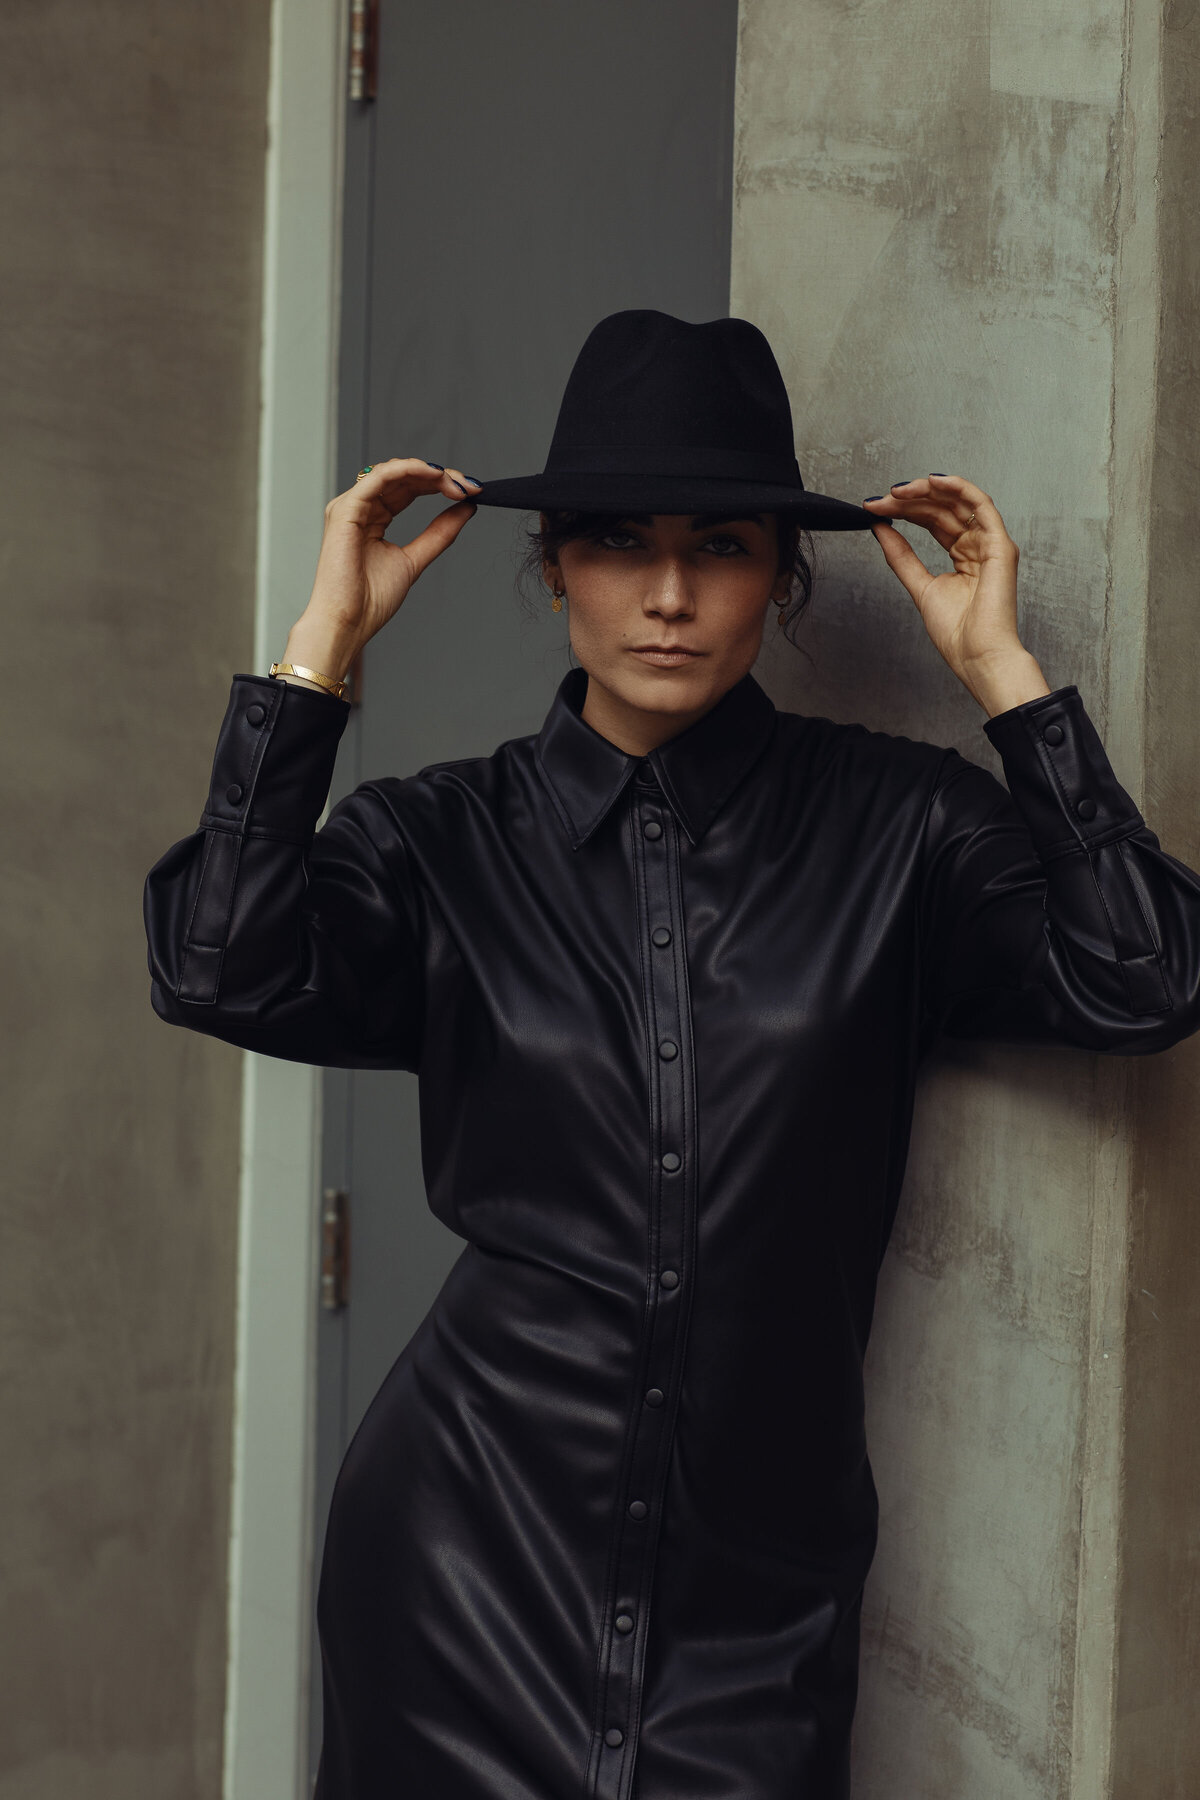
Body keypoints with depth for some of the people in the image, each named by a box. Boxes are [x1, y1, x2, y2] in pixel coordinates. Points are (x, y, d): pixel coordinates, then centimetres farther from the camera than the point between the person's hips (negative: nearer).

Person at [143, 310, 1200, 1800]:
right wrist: (323, 645, -12)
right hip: (474, 1531, 0)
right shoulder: (449, 835, 0)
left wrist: (1002, 673, -12)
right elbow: (221, 971, -16)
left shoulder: (895, 823, -1)